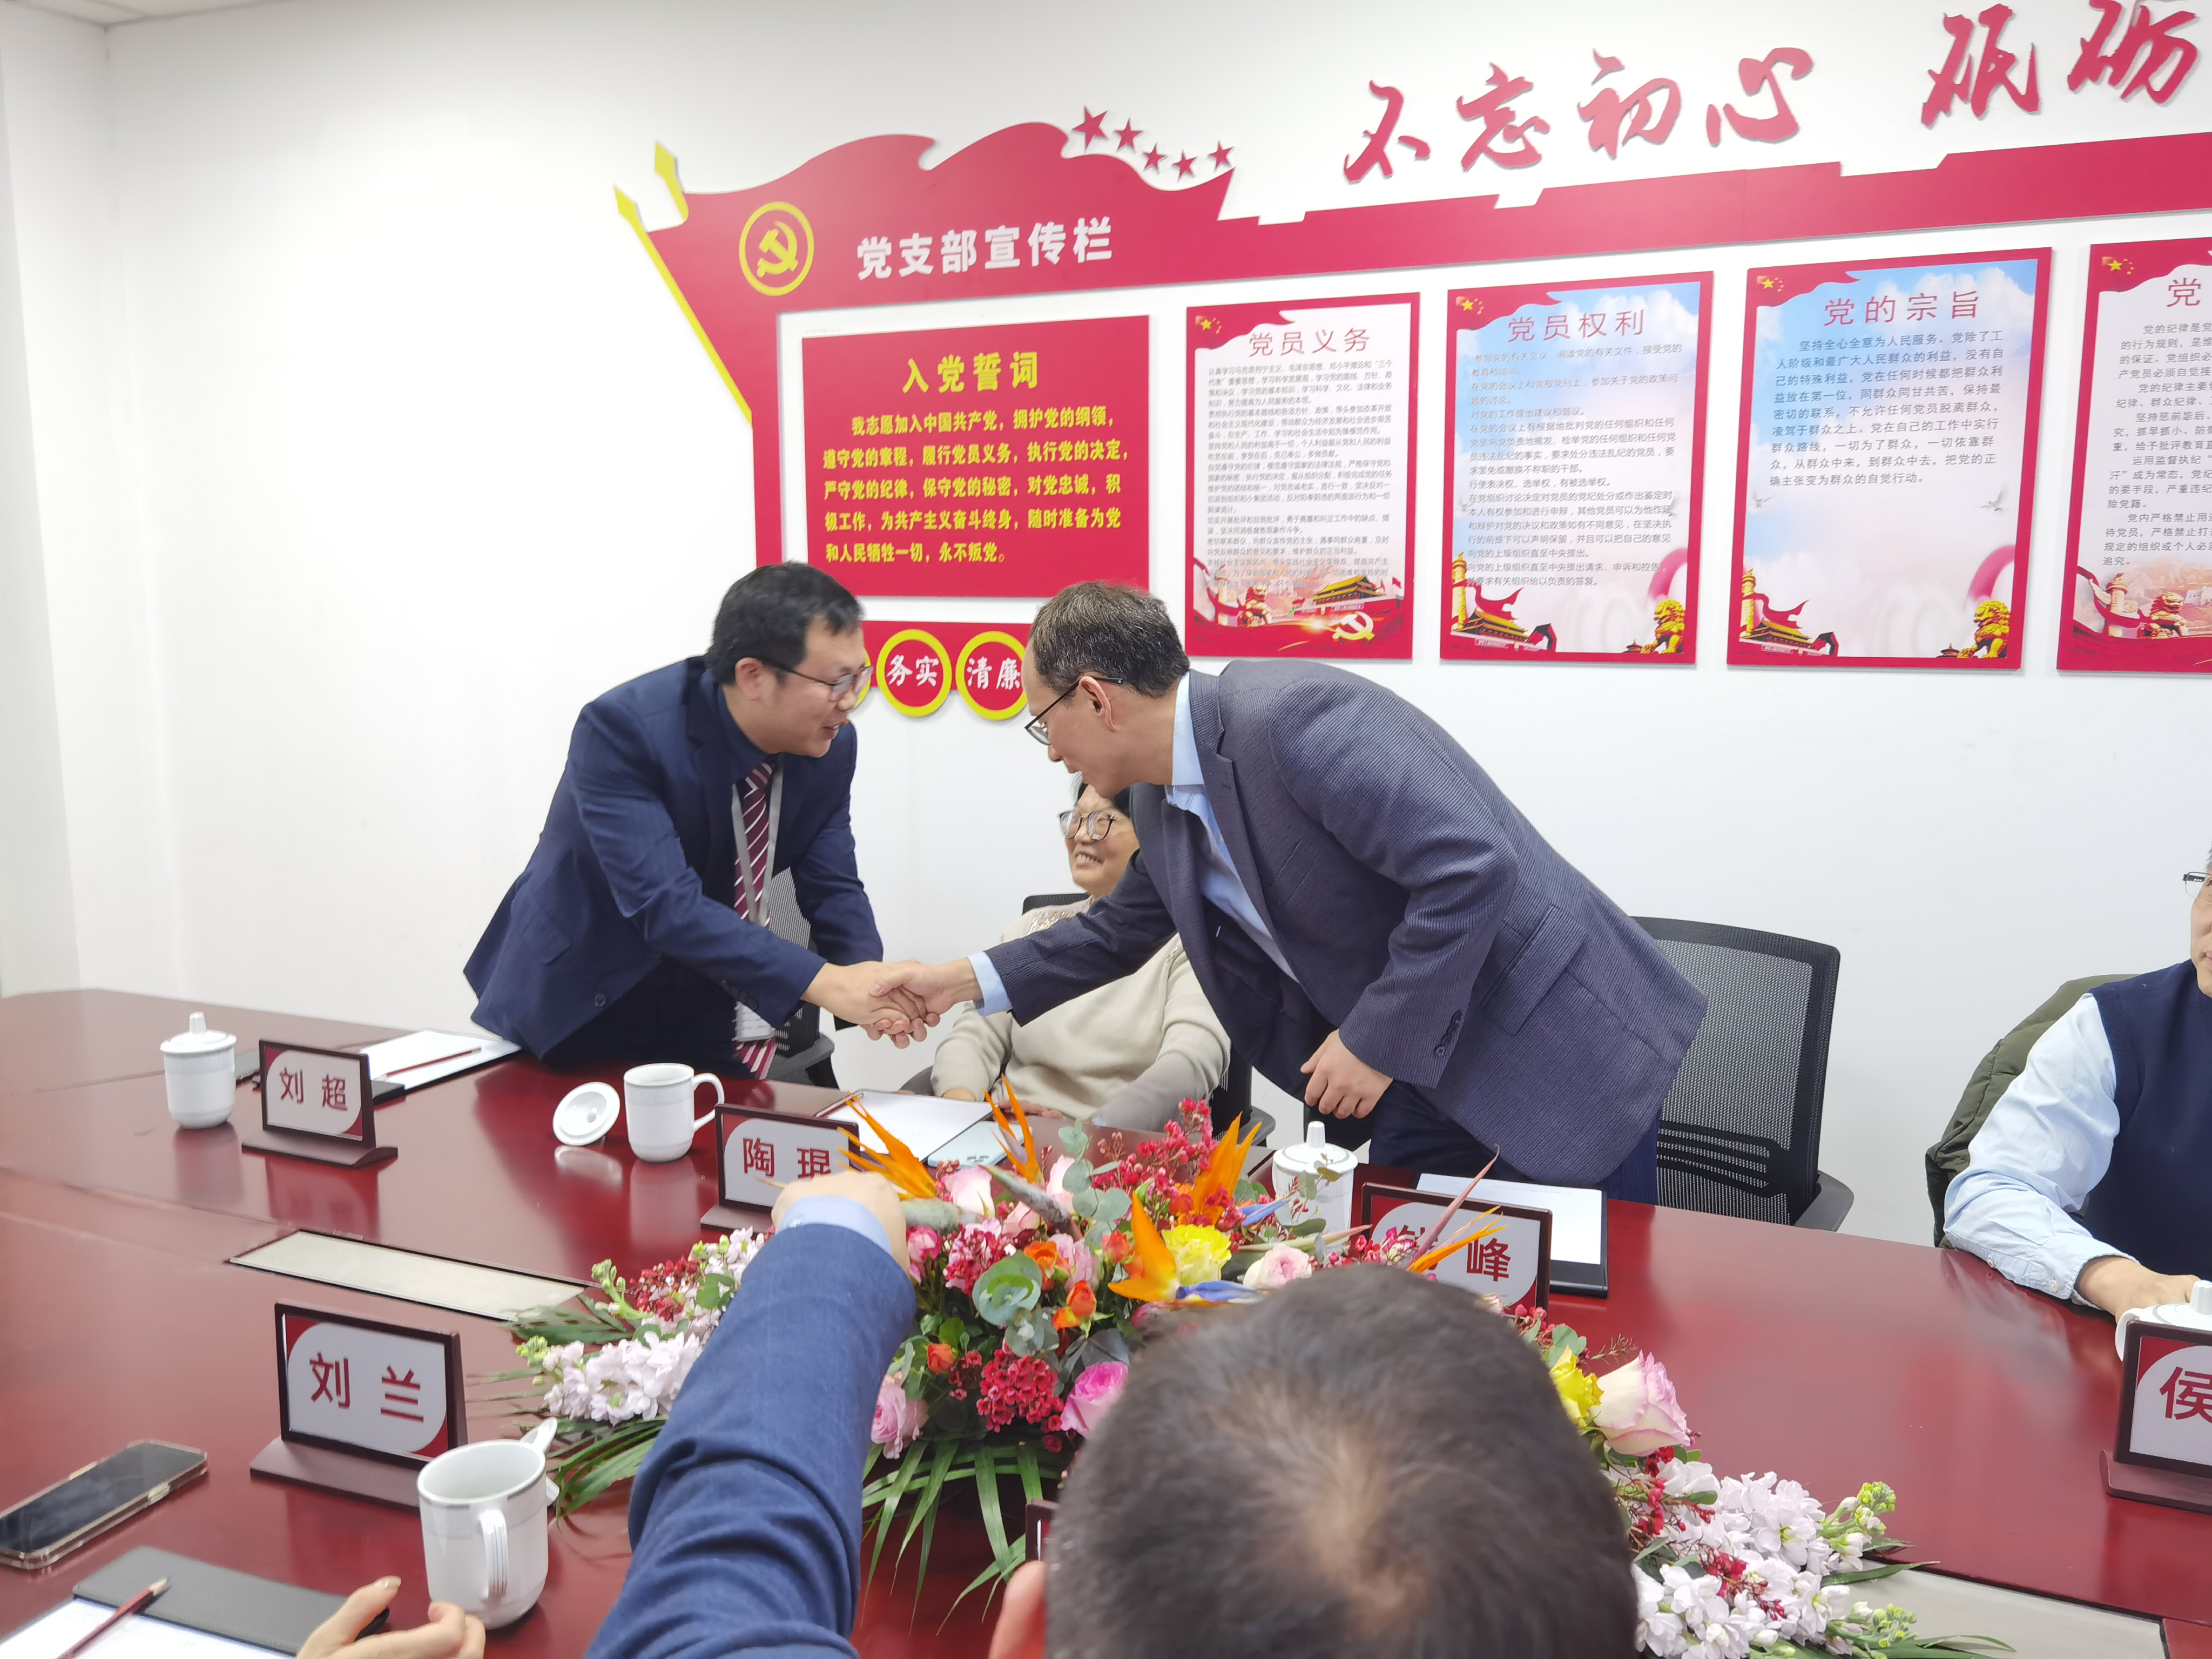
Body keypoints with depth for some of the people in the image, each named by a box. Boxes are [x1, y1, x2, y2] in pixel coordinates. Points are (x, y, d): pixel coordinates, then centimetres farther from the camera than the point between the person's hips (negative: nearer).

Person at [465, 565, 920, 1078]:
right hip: (583, 1014, -4)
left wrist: (868, 979, -27)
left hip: (711, 1014, 5)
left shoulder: (832, 746, -11)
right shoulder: (623, 729, -28)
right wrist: (822, 981, -43)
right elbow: (666, 907, -36)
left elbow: (832, 888, -6)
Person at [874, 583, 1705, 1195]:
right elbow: (1122, 930, 23)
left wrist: (1378, 1043, -21)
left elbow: (1471, 870, -29)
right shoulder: (1159, 803, 5)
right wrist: (964, 980, 18)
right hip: (1419, 1075, 8)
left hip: (1558, 1045, -8)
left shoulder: (1291, 716, -25)